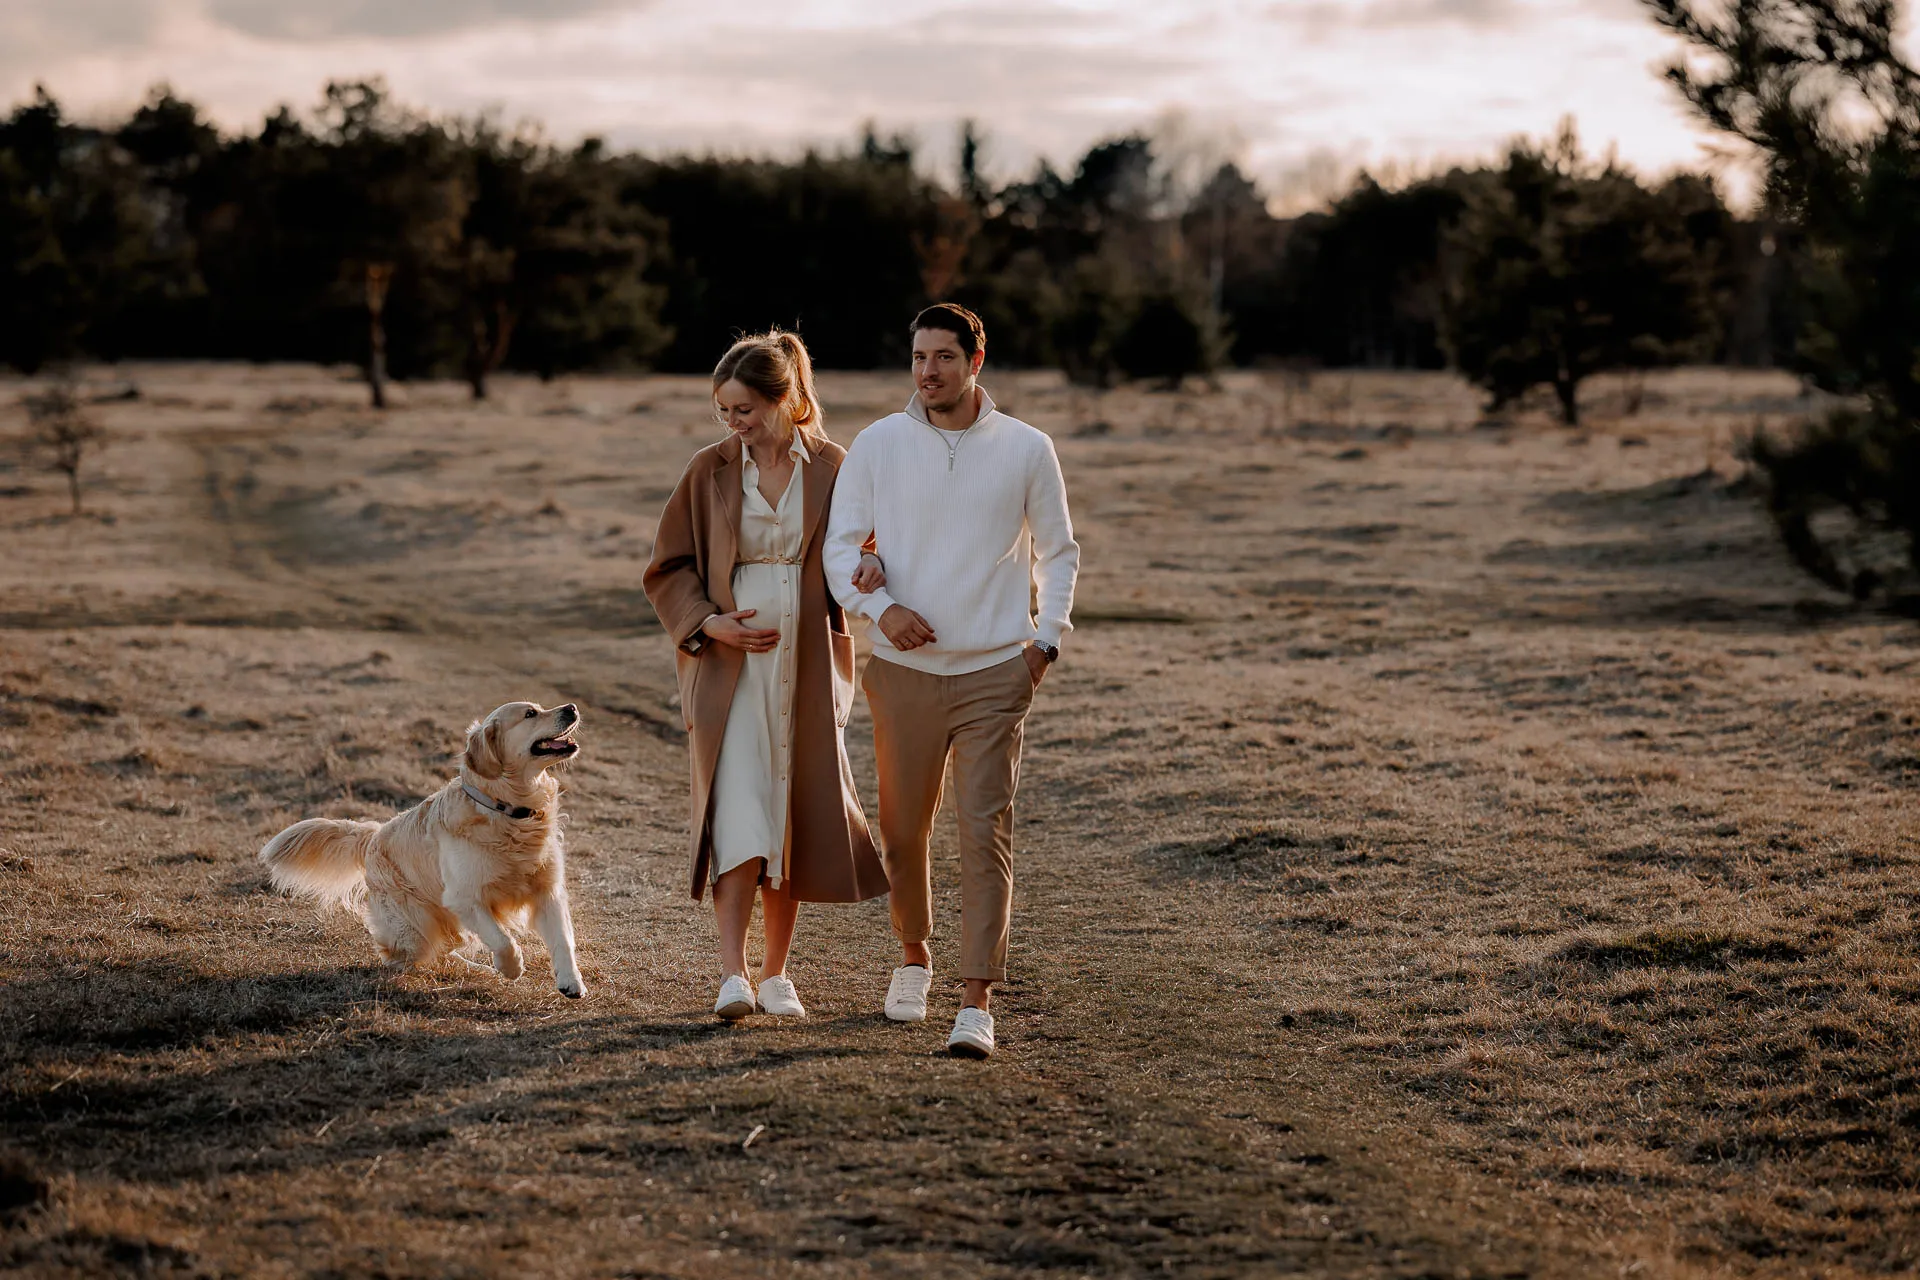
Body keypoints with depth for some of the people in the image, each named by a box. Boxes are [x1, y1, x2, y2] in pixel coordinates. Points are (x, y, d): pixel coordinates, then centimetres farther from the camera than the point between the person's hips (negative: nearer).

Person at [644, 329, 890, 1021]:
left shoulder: (832, 468, 1)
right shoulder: (709, 472, 2)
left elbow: (860, 546, 8)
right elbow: (669, 568, 6)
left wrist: (870, 568, -16)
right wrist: (708, 622, -11)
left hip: (808, 666, 1)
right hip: (730, 663, -1)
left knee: (794, 814, 5)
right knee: (738, 812, -14)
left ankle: (776, 974, 16)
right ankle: (732, 973, -15)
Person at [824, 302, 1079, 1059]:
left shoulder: (1025, 450, 2)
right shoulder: (878, 445, 2)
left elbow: (1058, 552, 12)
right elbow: (841, 544, 3)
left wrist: (1046, 640, 1)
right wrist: (879, 607, -15)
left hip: (995, 671, -1)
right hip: (904, 670, 2)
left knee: (985, 833, -9)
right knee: (901, 830, 11)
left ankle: (978, 1002, -9)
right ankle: (914, 955, 37)